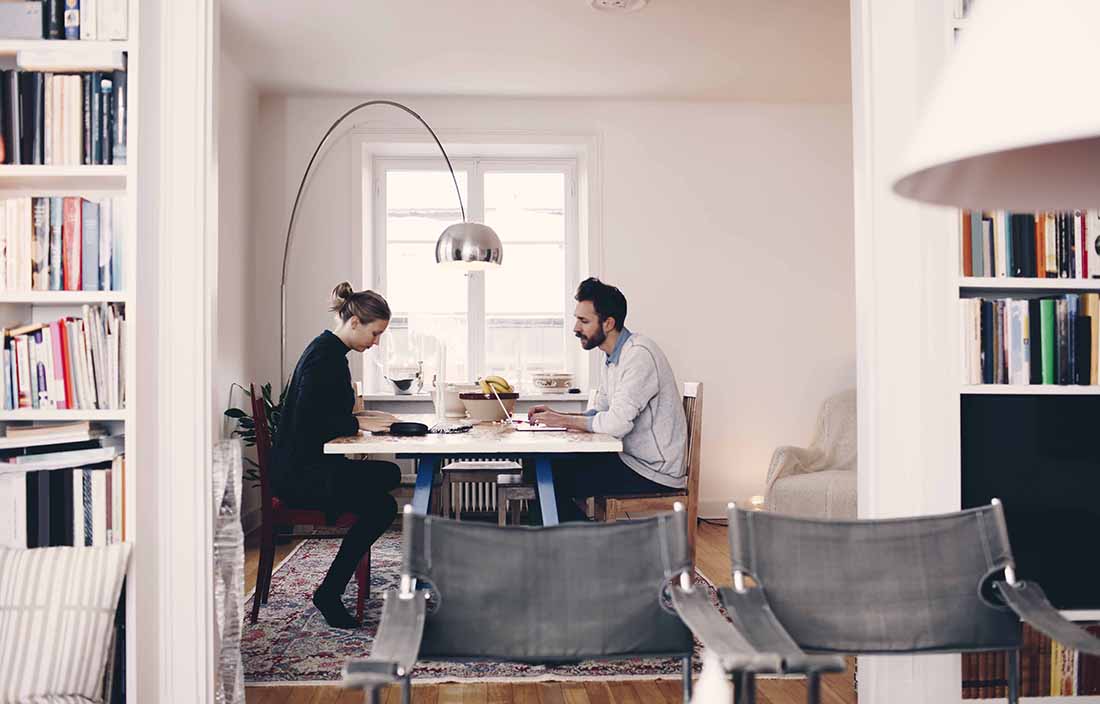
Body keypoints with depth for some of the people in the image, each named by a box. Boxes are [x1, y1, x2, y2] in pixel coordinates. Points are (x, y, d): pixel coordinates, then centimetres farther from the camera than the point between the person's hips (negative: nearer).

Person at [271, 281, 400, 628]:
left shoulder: (330, 351, 14)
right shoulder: (325, 356, -18)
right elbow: (309, 422, -25)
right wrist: (358, 423, -15)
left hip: (312, 465, 11)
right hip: (299, 473, -11)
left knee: (389, 474, 14)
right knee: (382, 507, -21)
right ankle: (329, 594, -9)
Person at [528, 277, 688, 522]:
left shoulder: (639, 354, -19)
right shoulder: (612, 357, 14)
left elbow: (617, 423, -26)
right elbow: (597, 414, 17)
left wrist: (564, 420, -13)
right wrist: (556, 415, 0)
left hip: (654, 474, -9)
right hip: (630, 459, 10)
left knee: (555, 479, -15)